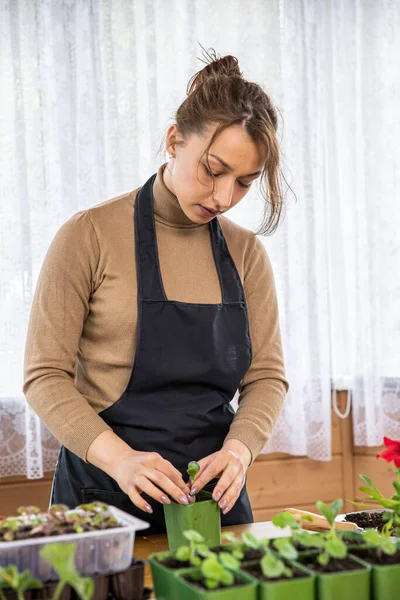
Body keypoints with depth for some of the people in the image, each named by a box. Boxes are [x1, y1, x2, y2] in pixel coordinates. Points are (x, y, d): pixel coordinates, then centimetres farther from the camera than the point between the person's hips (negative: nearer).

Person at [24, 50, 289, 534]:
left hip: (213, 494, 4)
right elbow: (45, 375, -11)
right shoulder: (90, 236, -10)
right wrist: (119, 458, -25)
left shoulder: (247, 253, 3)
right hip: (105, 496, -3)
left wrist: (238, 448, -16)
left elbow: (267, 375, 4)